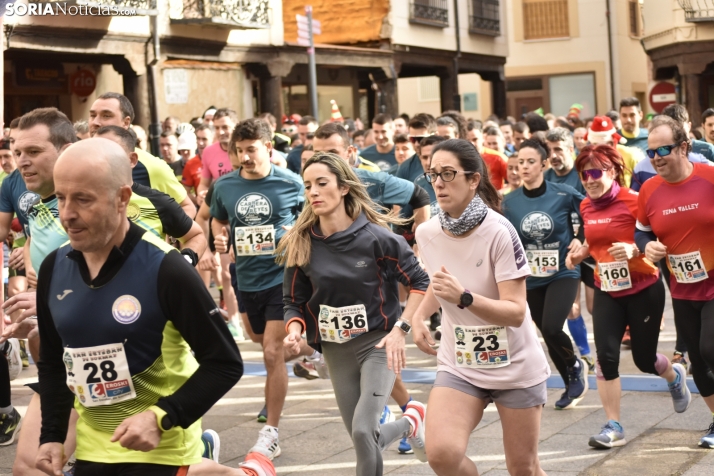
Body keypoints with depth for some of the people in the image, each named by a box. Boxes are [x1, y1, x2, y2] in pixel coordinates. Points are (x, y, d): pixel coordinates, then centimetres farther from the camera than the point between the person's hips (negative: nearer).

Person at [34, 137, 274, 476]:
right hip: (91, 448, 5)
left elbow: (225, 363, -14)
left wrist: (162, 418, -23)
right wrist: (52, 435, 4)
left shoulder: (164, 269, -18)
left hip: (160, 448, -5)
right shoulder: (53, 268, -1)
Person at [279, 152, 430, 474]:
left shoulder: (375, 236, -16)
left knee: (364, 430, -21)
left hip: (378, 342, -5)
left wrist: (400, 329, -18)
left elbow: (421, 281, -9)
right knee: (364, 440, 13)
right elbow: (293, 301, 3)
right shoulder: (300, 244, -6)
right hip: (335, 350, 5)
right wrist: (294, 331, -17)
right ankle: (411, 422, 44)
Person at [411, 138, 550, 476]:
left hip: (515, 367, -3)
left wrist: (464, 297, -38)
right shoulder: (426, 234, -3)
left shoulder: (498, 232, -20)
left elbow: (516, 312, -24)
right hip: (458, 365, 3)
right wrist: (419, 316, 1)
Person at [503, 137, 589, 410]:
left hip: (563, 273, -3)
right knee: (548, 335, 10)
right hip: (531, 278, 4)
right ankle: (571, 386, 33)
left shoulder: (564, 194, -12)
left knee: (551, 328, -21)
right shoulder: (510, 202, -5)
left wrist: (581, 239, -11)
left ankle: (575, 366, 11)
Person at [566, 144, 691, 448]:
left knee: (644, 359, 8)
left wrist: (634, 249, -33)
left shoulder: (633, 201, -17)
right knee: (606, 356, -9)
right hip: (607, 291, 4)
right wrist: (579, 254, 1)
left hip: (643, 290, -4)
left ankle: (675, 377, 45)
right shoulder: (586, 207, 1)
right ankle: (613, 426, 0)